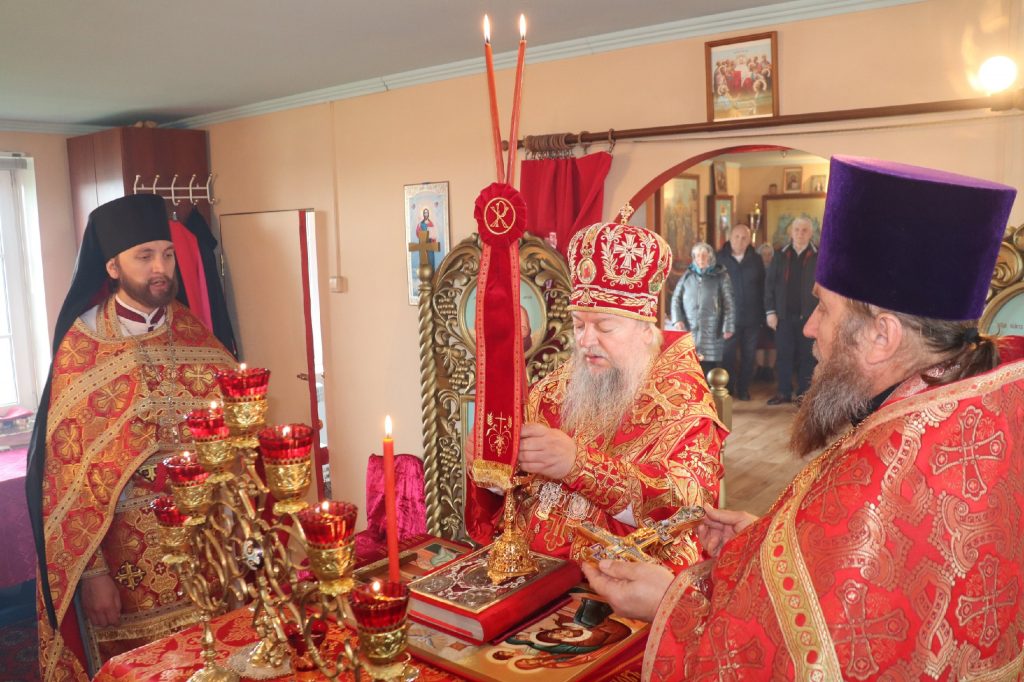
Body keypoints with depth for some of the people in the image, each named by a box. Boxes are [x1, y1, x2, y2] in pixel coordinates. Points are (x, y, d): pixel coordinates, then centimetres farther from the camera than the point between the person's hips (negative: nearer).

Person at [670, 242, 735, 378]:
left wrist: (728, 327, -6)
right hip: (689, 329, 2)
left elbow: (729, 303, 1)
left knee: (709, 366, -5)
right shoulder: (687, 275, 13)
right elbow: (676, 298, 12)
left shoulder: (721, 276, 5)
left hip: (711, 331, -2)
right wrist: (677, 319, -2)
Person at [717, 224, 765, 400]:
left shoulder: (756, 260, 5)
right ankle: (727, 390, 12)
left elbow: (762, 288, 7)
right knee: (728, 354, 1)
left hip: (752, 318, 2)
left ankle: (743, 389, 19)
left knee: (748, 355, 8)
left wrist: (763, 315, 3)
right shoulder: (720, 258, -3)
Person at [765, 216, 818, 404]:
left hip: (809, 315, -2)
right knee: (784, 354, 6)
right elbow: (769, 284, 5)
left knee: (806, 355, 5)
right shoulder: (781, 256, 6)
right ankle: (784, 392, 15)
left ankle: (804, 393, 15)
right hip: (784, 315, 2)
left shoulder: (819, 256, -1)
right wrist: (770, 311, -1)